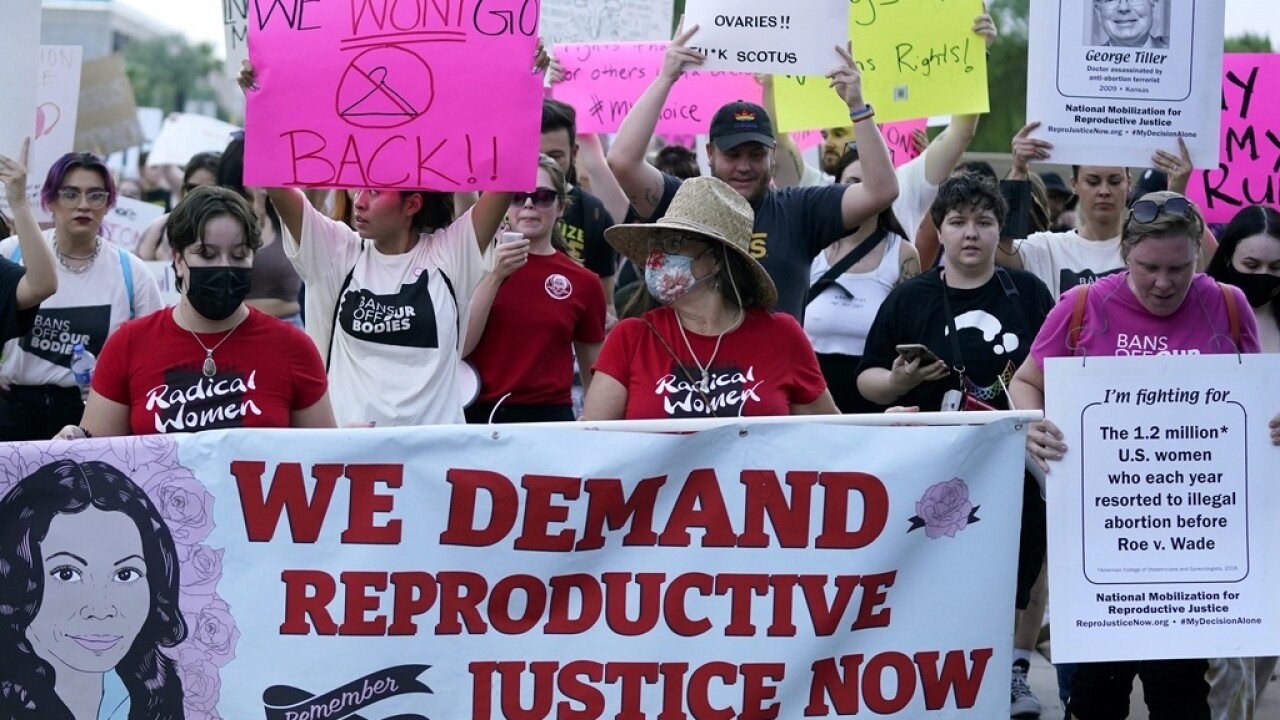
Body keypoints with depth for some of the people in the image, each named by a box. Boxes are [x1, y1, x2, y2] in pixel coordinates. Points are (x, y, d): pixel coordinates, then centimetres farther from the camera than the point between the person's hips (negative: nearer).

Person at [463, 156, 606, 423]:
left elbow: (595, 374, 12)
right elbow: (458, 347, -5)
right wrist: (495, 276, -12)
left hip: (549, 418, 0)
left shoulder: (583, 282, 5)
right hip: (480, 415, 0)